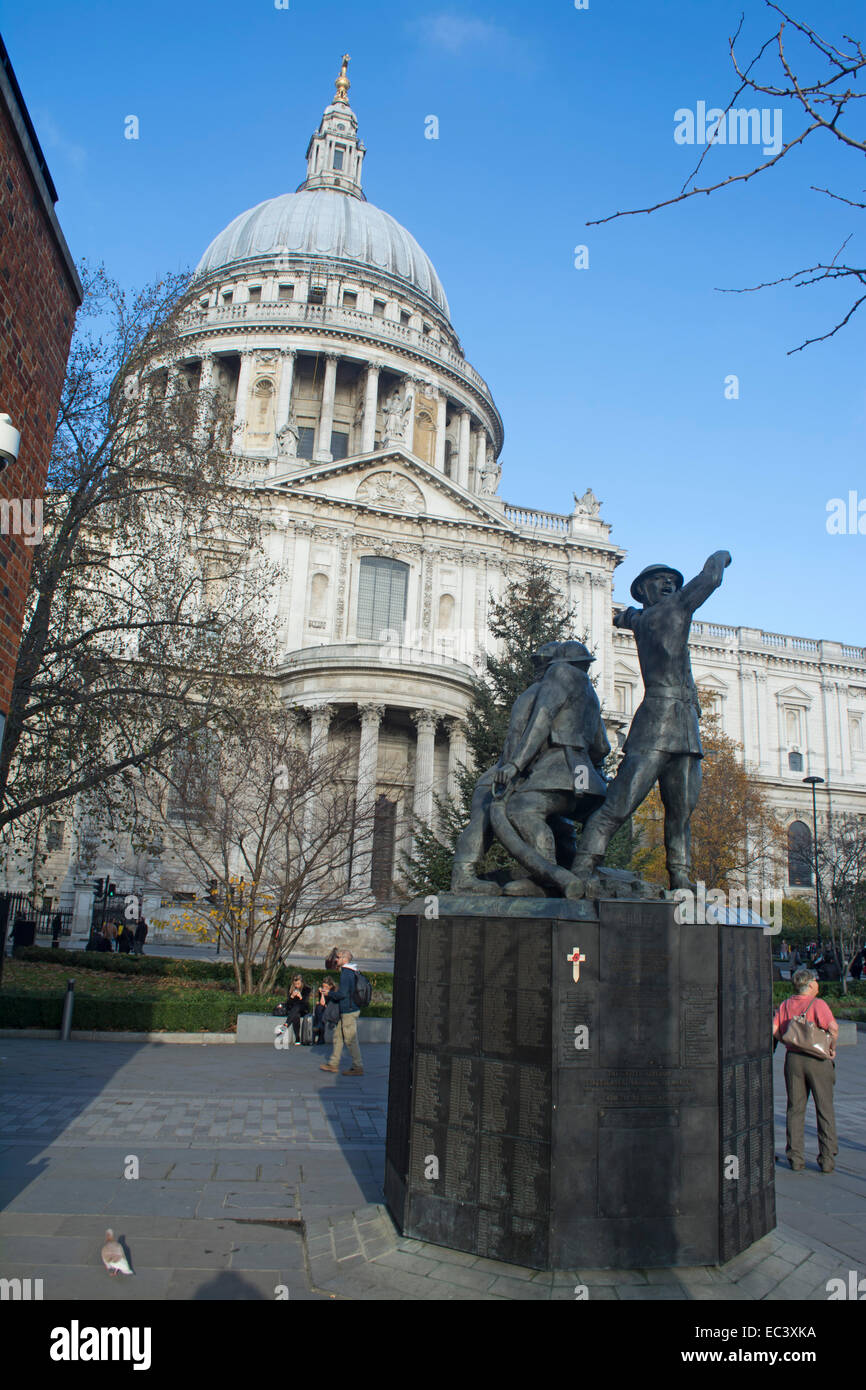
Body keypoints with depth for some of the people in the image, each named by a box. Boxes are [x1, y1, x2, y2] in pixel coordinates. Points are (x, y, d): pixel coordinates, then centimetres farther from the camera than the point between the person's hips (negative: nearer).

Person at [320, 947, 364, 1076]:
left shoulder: (346, 973, -19)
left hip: (349, 1012, -10)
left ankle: (358, 1067, 3)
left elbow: (342, 993, -24)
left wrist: (330, 994, -7)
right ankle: (333, 1064, 25)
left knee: (350, 1040, -3)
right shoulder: (352, 972, 11)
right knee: (338, 1036, 16)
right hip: (345, 1011, 10)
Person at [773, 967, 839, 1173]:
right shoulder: (817, 1004, -10)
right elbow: (833, 1027, -23)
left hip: (793, 1059, 4)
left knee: (795, 1109, 10)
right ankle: (827, 1159, 9)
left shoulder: (784, 1006, 6)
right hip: (818, 1060, -4)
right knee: (825, 1110, 7)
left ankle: (796, 1158, 11)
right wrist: (832, 1048, -8)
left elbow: (774, 1030, 0)